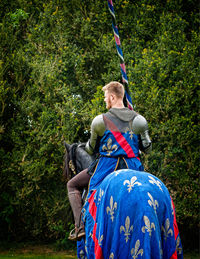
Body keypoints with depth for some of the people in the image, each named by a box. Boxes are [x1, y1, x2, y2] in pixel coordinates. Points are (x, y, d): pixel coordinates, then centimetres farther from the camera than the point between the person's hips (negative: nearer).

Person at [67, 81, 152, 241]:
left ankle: (80, 226, -1)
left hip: (108, 166, -3)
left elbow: (91, 150, 6)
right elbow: (147, 148, 7)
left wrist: (88, 146, 30)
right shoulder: (138, 120, 5)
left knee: (72, 185, 14)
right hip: (132, 167, 3)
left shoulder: (101, 121, -4)